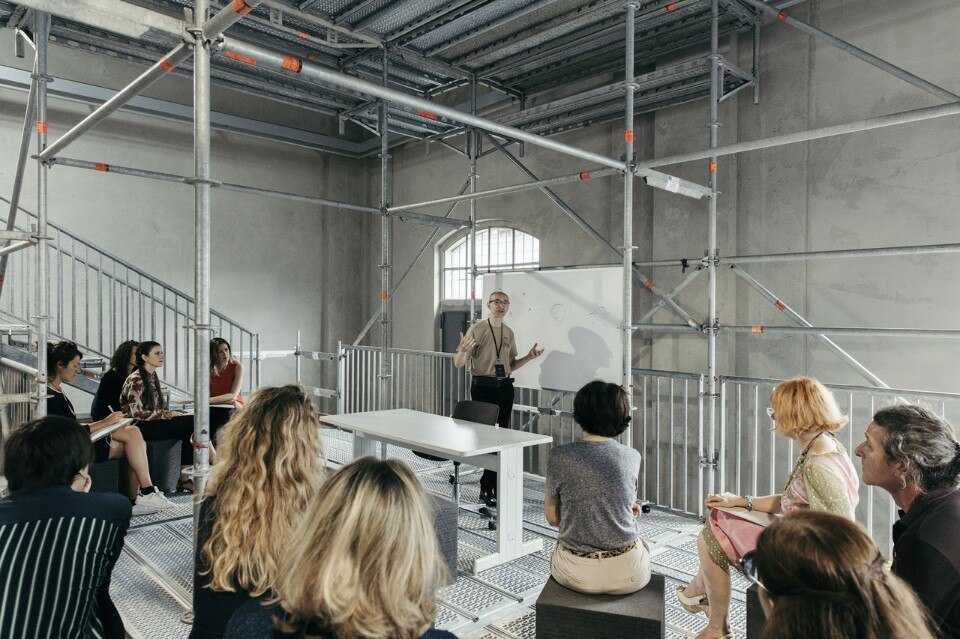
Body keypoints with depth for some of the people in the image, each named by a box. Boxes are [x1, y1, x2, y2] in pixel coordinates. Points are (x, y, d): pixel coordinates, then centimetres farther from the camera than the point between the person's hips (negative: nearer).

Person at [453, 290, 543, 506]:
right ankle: (488, 487, 12)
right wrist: (463, 351, -28)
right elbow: (458, 363, -7)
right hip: (483, 388, -5)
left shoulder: (509, 333, 12)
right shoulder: (477, 329, -6)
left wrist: (529, 356, 6)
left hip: (505, 387, 6)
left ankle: (489, 486, 19)